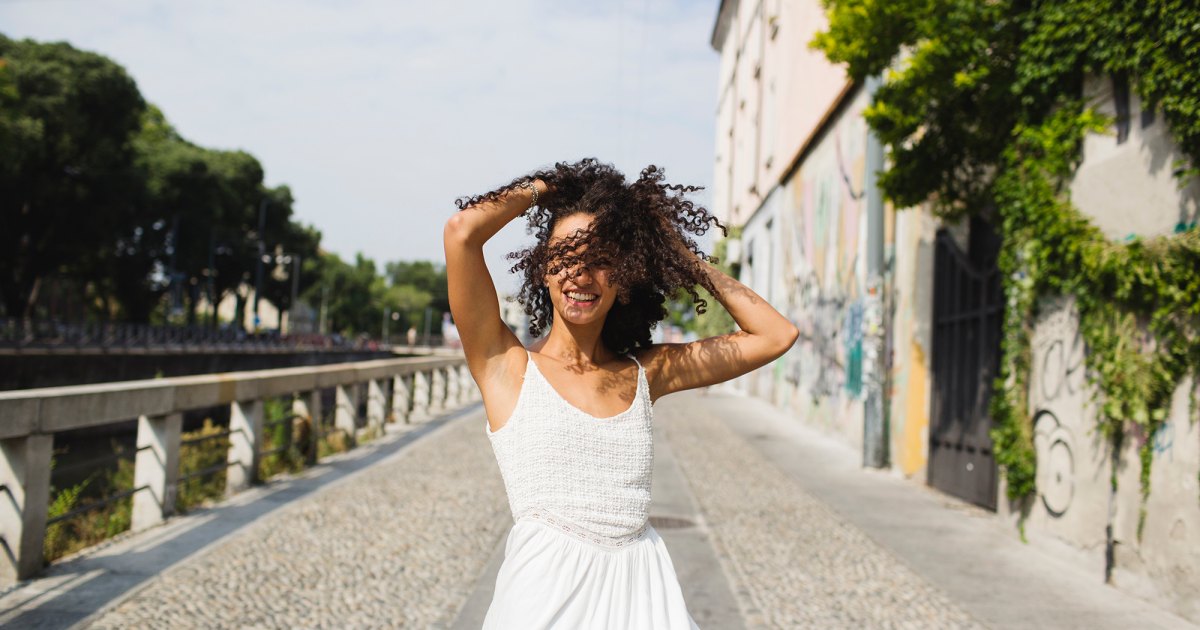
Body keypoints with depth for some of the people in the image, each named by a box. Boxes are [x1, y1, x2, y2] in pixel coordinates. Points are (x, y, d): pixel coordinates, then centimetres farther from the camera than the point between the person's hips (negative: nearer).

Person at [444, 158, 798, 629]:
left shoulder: (644, 374, 10)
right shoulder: (508, 366, 0)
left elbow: (776, 335, 12)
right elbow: (462, 230, -12)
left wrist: (689, 259, 12)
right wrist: (545, 187, 5)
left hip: (642, 591, 4)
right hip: (548, 590, -3)